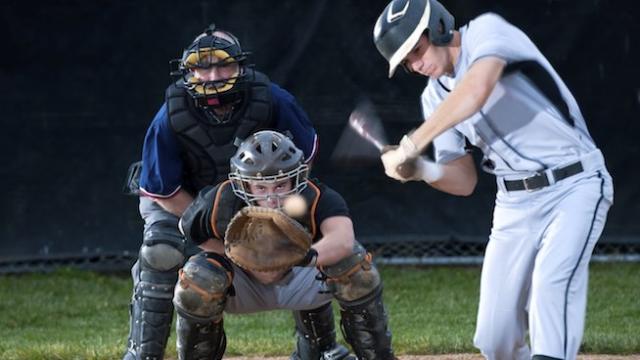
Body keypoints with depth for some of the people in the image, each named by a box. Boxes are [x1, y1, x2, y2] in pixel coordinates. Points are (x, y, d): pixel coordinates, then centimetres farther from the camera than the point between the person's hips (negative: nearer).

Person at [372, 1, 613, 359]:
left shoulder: (488, 31, -12)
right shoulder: (436, 96, 8)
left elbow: (477, 90, -33)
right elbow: (464, 182, 8)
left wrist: (411, 145, -31)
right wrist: (421, 170, -12)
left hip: (575, 186, -7)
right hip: (514, 204, 7)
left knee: (552, 281, -31)